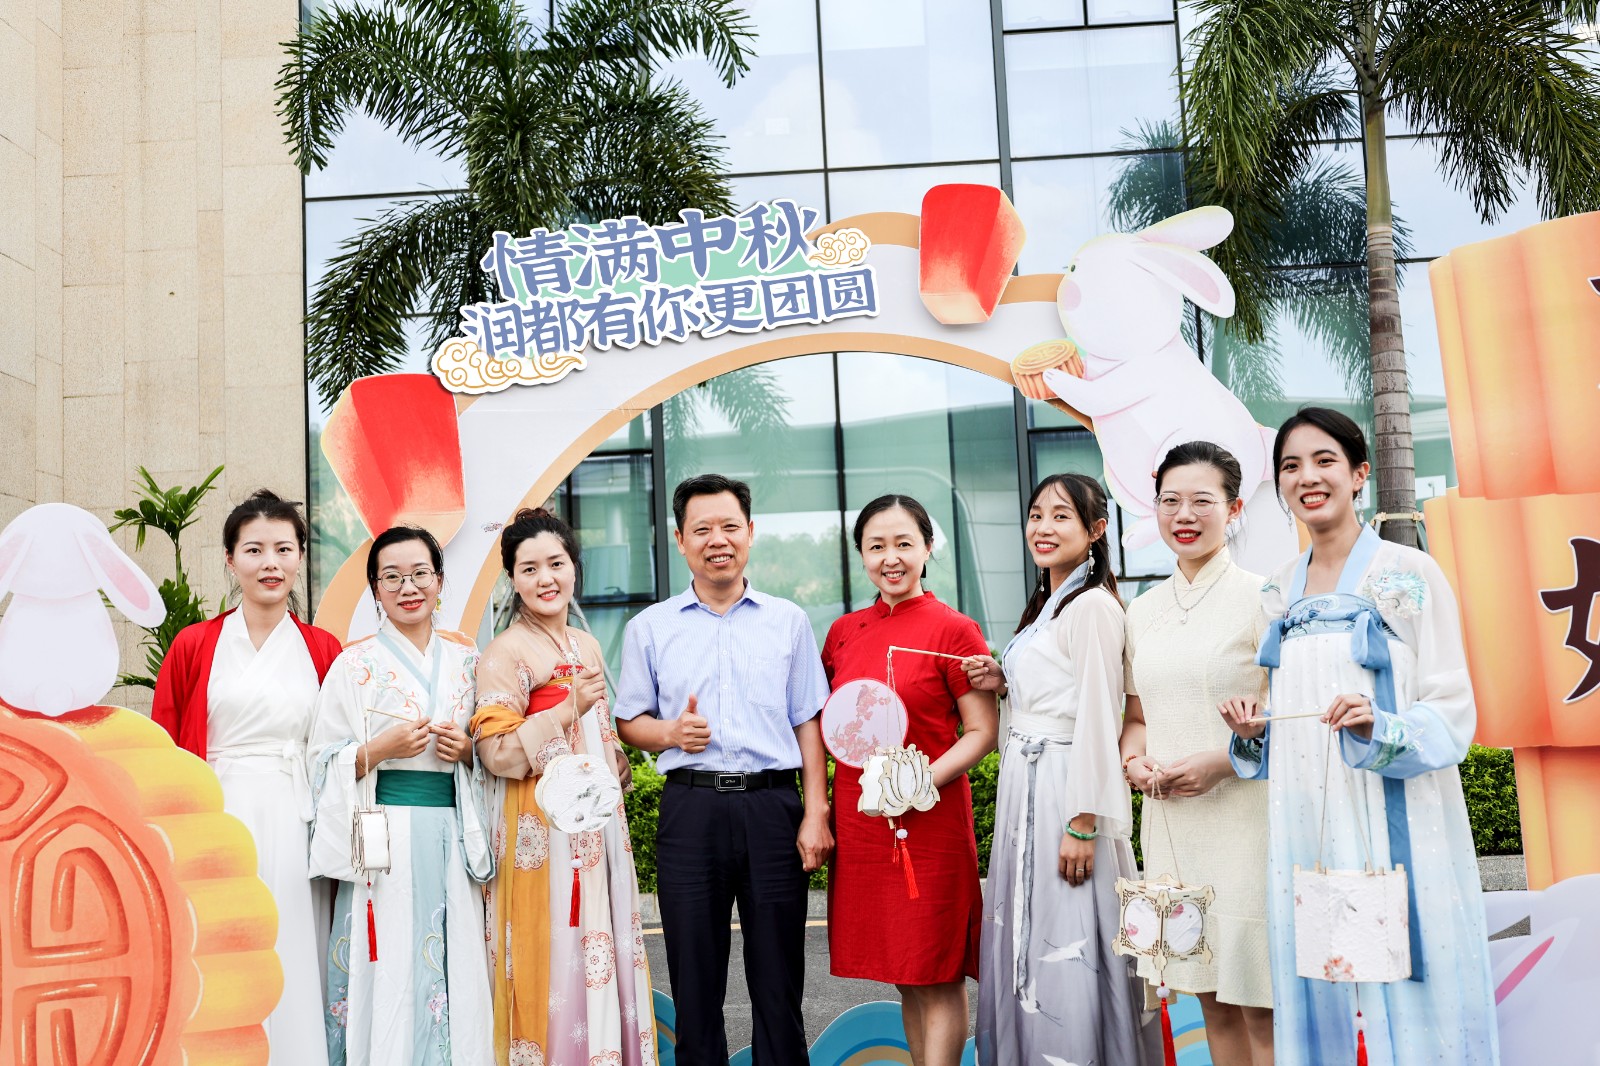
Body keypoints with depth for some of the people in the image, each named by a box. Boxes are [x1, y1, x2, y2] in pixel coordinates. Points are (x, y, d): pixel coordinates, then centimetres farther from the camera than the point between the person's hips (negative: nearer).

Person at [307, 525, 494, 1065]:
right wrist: (382, 748, -14)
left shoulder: (465, 658, 12)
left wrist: (468, 750, -1)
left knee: (454, 971, 2)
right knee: (389, 974, -4)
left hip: (454, 838, 3)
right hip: (384, 838, -3)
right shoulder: (355, 665, 3)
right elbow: (324, 763, 0)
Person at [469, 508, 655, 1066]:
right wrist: (568, 710, -21)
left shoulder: (587, 646, 13)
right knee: (553, 960, -3)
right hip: (543, 826, -7)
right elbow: (497, 754, -16)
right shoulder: (504, 653, -8)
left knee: (604, 951, 10)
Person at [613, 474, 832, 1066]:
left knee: (778, 978, 4)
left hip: (773, 806, 0)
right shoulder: (649, 628, 10)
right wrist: (670, 732, -9)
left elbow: (809, 723, 7)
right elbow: (629, 721, 13)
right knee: (694, 978, 7)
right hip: (690, 809, 1)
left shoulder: (788, 621, 9)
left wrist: (816, 814, -2)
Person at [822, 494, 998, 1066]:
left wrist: (923, 781, -21)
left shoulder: (954, 630, -7)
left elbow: (982, 731, -7)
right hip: (858, 821, 5)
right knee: (904, 977, 14)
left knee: (938, 977, 1)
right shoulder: (844, 632, 9)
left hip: (931, 822, -5)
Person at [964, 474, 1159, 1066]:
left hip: (1066, 787, -10)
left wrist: (1083, 822, -21)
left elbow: (1096, 718, -18)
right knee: (1026, 944, 15)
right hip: (1025, 785, 10)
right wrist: (1005, 683, 6)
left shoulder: (1092, 606, -13)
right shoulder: (1044, 606, 16)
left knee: (1066, 950, -3)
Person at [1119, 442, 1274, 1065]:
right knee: (1211, 999, 13)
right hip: (1169, 821, 5)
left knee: (1259, 1005, -2)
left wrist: (1220, 762, -18)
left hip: (1242, 818, -5)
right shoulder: (1142, 612, 12)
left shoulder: (1259, 599, -5)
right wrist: (1133, 761, 0)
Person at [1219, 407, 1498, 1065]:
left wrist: (1379, 728, -24)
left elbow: (1452, 714, -6)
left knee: (1406, 998, 0)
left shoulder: (1409, 575, -4)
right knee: (1317, 998, 9)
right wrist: (1253, 731, 0)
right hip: (1304, 824, 5)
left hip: (1395, 822, -5)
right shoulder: (1279, 591, 11)